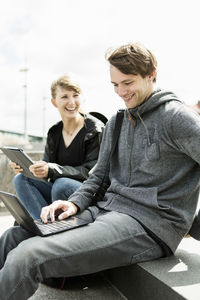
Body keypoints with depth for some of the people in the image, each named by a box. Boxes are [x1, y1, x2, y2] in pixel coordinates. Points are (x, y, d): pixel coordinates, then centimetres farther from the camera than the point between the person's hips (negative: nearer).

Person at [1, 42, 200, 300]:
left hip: (147, 224, -8)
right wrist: (75, 203, 0)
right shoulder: (115, 123, 17)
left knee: (28, 257, -25)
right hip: (106, 209, 8)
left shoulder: (175, 116, -7)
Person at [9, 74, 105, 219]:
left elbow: (92, 172, -16)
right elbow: (46, 168, 11)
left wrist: (52, 169, -29)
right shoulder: (54, 133, 11)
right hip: (58, 191, 6)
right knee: (21, 179, -14)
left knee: (62, 184, -34)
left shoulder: (96, 129, -8)